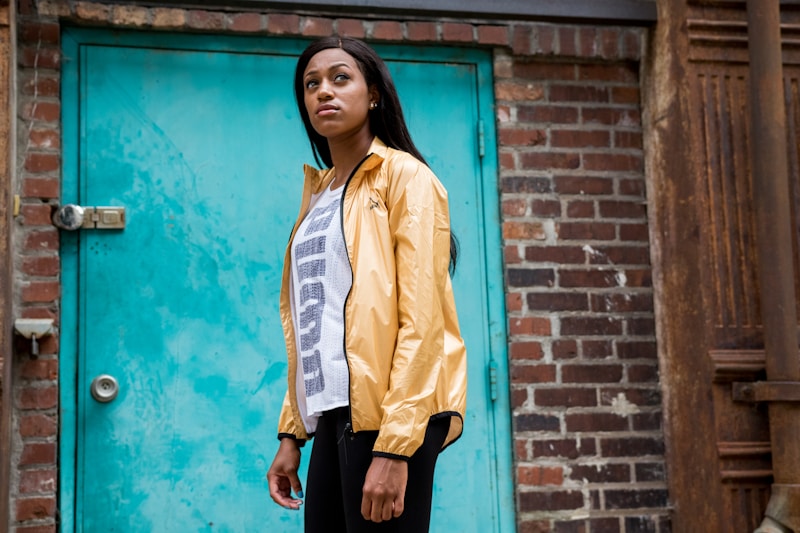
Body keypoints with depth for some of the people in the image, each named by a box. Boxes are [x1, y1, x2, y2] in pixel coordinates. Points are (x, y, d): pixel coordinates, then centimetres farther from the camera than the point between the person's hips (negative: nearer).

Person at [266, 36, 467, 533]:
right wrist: (291, 434, 12)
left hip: (390, 417, -6)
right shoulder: (318, 194, 17)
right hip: (331, 415, 7)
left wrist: (393, 447, -19)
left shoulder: (404, 176, -4)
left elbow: (421, 318, -12)